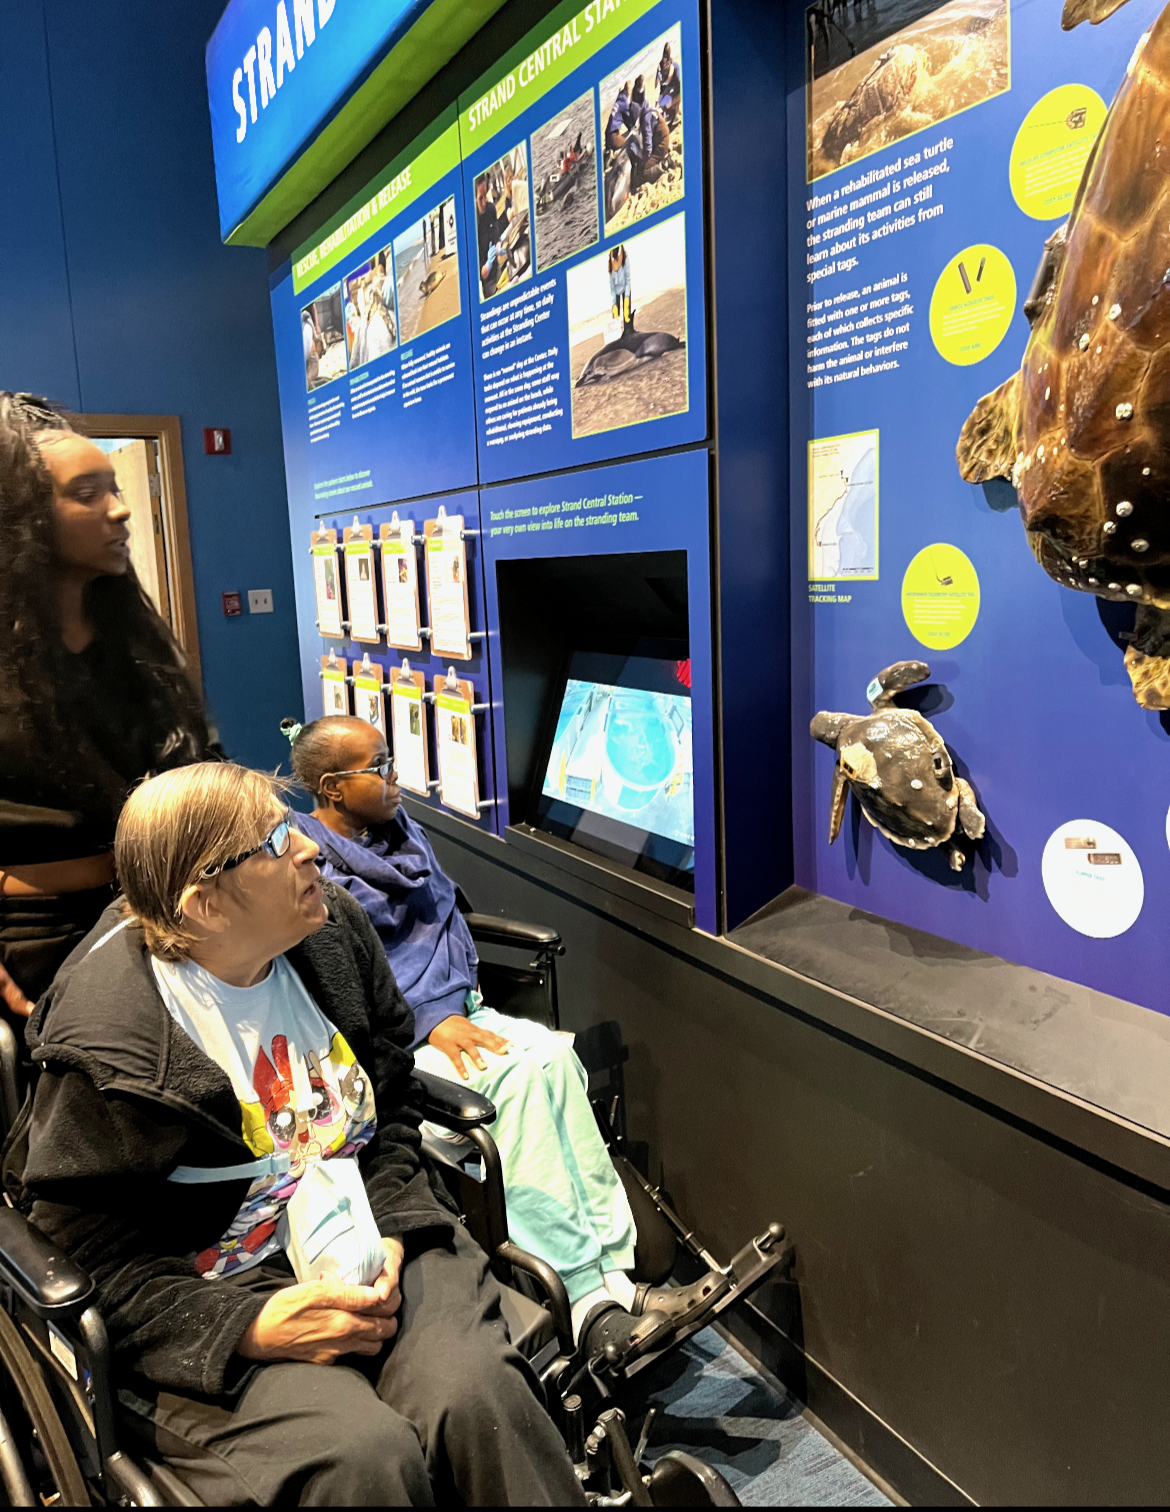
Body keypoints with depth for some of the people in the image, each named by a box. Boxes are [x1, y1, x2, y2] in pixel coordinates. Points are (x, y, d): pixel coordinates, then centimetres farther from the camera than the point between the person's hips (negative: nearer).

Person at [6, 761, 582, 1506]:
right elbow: (84, 1256, -9)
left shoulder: (334, 931, 0)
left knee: (476, 1396, -23)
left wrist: (386, 1232, -7)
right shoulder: (105, 1040, -17)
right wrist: (250, 1327, -20)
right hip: (215, 1299, -4)